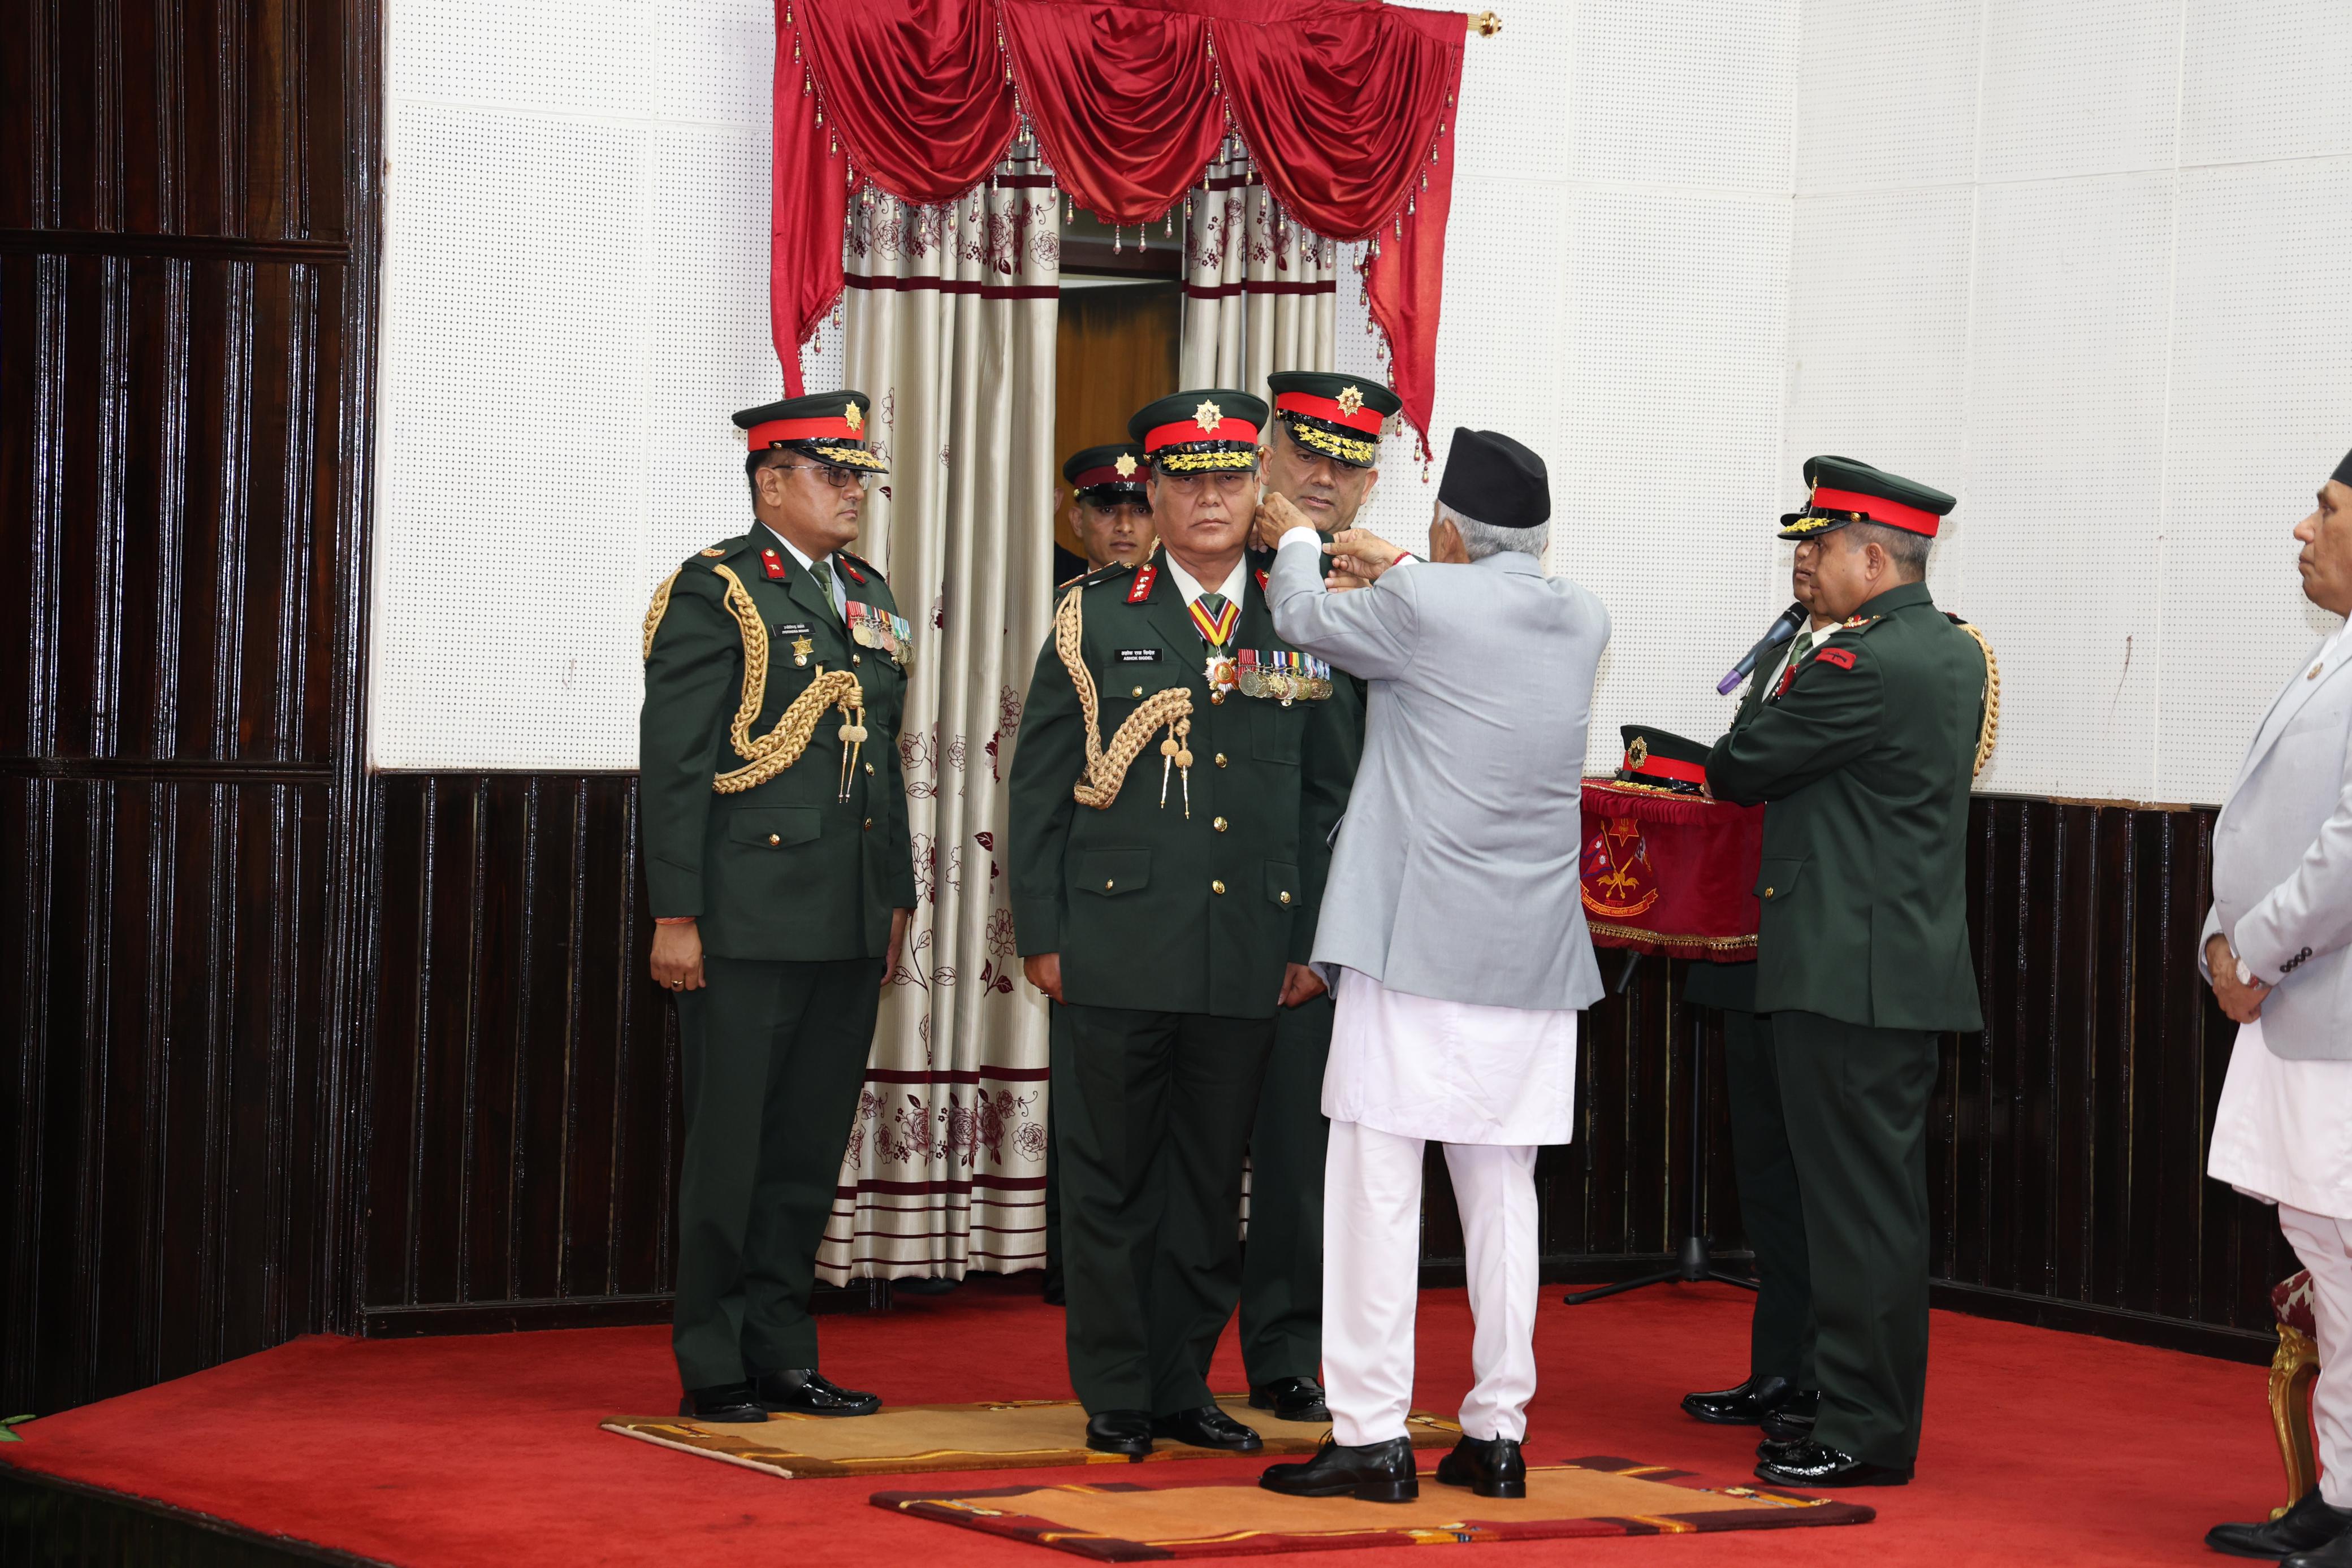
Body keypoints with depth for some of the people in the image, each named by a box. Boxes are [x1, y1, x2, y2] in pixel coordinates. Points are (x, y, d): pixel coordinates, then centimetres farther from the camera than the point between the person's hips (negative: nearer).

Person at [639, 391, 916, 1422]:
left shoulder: (869, 598, 16)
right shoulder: (715, 592, -6)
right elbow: (672, 765, -10)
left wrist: (896, 898, 17)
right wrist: (675, 915, -14)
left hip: (848, 930, 7)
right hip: (747, 922, -7)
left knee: (811, 1147, 10)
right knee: (729, 1149, -1)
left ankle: (782, 1354, 18)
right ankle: (713, 1365, 6)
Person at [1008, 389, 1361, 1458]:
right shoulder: (1095, 621, 3)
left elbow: (1332, 796, 12)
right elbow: (1038, 787, 3)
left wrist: (1313, 940, 6)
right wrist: (1040, 933, -2)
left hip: (1248, 958, 2)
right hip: (1116, 949, -2)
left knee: (1210, 1180, 8)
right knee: (1110, 1178, 3)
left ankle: (1183, 1387, 18)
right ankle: (1114, 1395, 11)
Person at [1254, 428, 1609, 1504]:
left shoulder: (1424, 602, -10)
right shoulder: (1583, 620, 7)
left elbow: (1306, 618, 8)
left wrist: (1296, 541, 28)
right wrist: (1398, 573, 37)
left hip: (1415, 948, -6)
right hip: (1530, 961, 6)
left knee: (1376, 1185, -2)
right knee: (1501, 1193, 10)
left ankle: (1372, 1435, -3)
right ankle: (1498, 1433, 13)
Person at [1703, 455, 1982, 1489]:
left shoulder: (1866, 665, -17)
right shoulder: (1954, 654, 13)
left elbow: (1740, 769, -11)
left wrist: (1725, 763, 9)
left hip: (1849, 969, -10)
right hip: (1912, 966, 10)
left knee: (1856, 1203, -5)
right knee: (1884, 1199, 14)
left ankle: (1864, 1432, -2)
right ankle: (1881, 1416, 21)